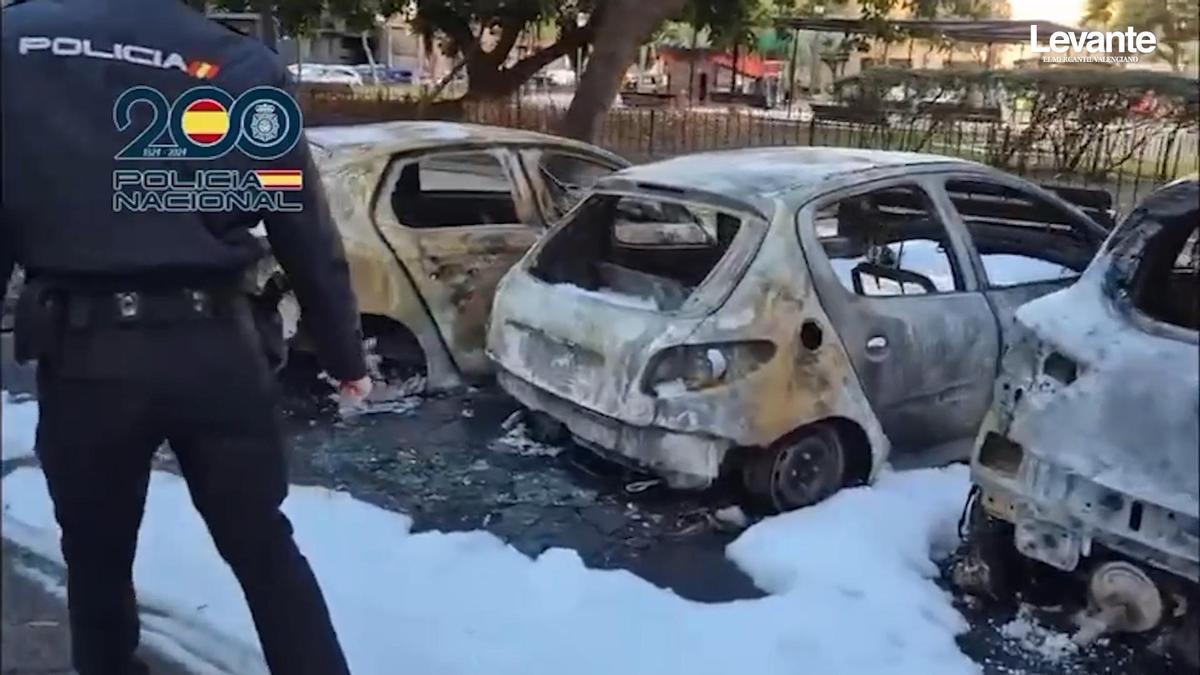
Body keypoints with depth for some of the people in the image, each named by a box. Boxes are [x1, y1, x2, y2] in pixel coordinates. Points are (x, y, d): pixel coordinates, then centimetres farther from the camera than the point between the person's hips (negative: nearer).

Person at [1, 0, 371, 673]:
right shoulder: (244, 66, -1)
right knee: (265, 549, 13)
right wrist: (345, 355, 11)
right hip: (211, 347, 0)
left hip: (82, 353, 1)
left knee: (96, 559, 20)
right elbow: (307, 234, 1)